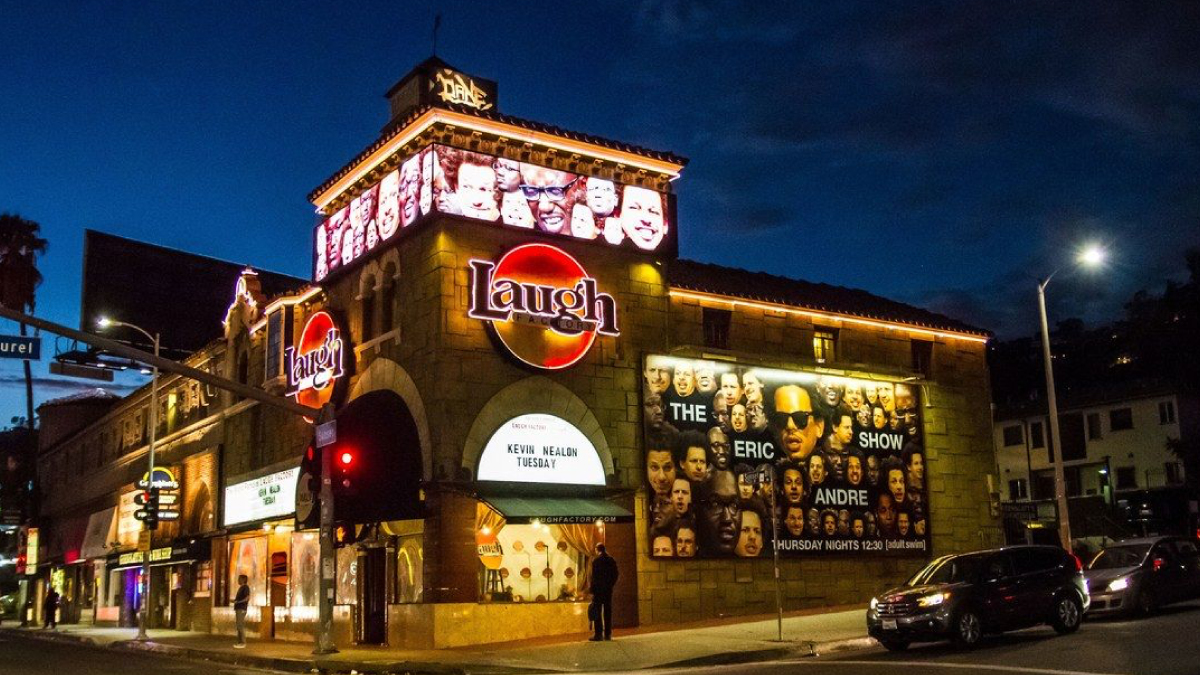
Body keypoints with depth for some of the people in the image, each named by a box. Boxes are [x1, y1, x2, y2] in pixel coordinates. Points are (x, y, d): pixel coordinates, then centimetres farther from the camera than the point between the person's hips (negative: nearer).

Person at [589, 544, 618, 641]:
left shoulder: (596, 561, -11)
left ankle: (599, 634, -5)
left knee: (598, 612, -2)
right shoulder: (611, 560, 5)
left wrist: (592, 591, -8)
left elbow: (594, 577, -12)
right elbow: (616, 574, 7)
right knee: (608, 611, 10)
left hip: (598, 589, -5)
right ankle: (608, 634, 11)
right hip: (609, 589, 5)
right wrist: (611, 584, 14)